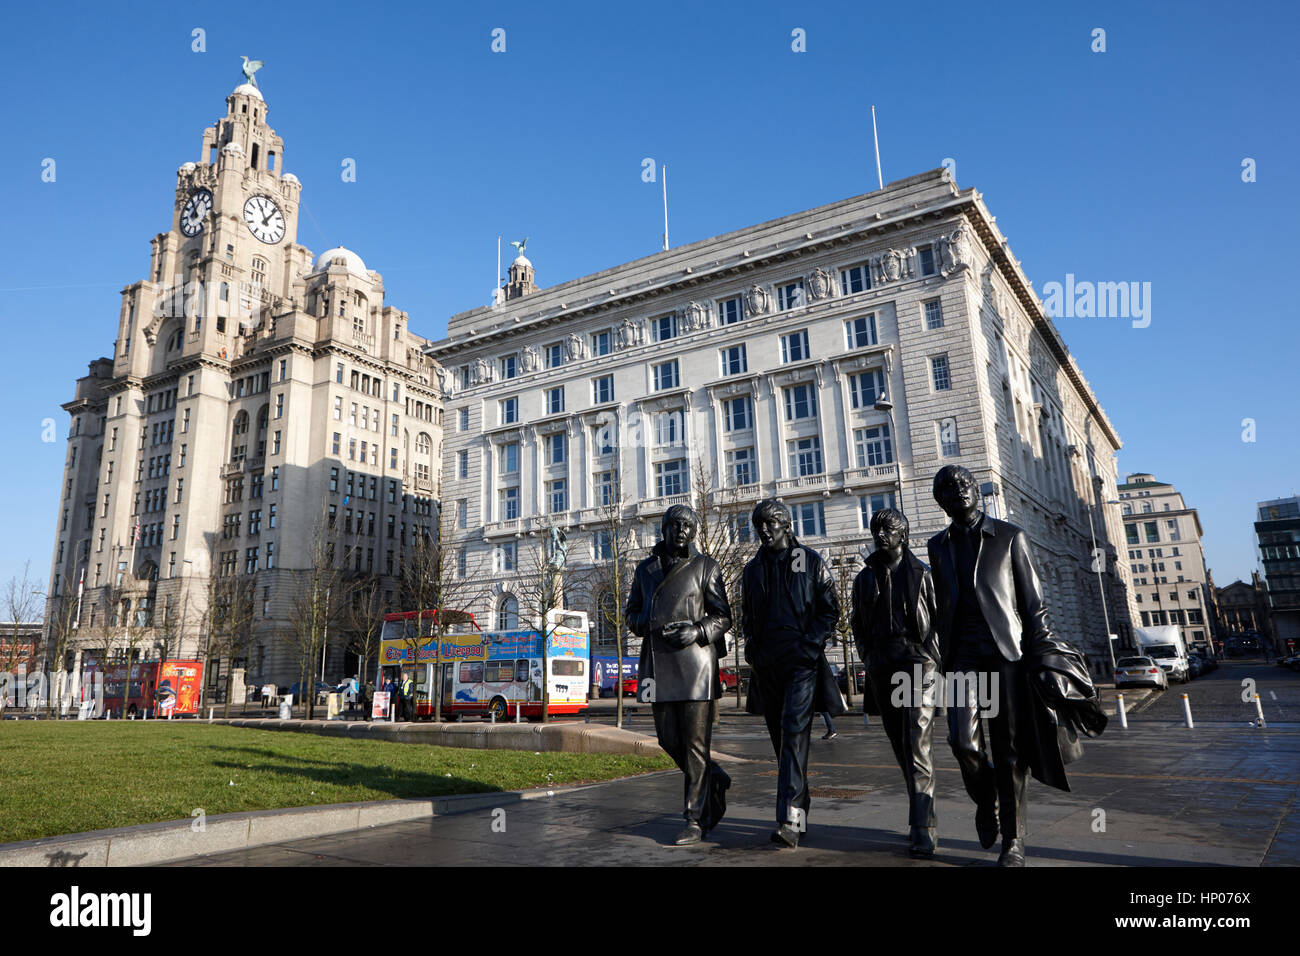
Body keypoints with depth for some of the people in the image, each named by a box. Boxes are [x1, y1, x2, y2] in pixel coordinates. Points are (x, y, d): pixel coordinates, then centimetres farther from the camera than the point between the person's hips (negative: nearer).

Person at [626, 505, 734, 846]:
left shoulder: (705, 567, 4)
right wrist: (649, 626, -3)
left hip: (695, 662, -4)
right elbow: (633, 614, 19)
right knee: (668, 738, 8)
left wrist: (697, 630, -16)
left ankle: (696, 820, 6)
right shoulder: (646, 569, 15)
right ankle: (714, 780, 33)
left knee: (695, 741, -4)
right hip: (658, 664, 4)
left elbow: (723, 617, 3)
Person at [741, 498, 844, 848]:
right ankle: (799, 809, 25)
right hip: (767, 666, 5)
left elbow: (830, 610, 1)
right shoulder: (753, 568, 14)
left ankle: (790, 819, -20)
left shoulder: (812, 562, 2)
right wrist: (752, 646, 6)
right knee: (780, 737, 10)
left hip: (802, 662, -5)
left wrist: (810, 645, -11)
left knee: (794, 734, -15)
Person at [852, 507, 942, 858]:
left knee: (918, 745, -13)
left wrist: (936, 659, -6)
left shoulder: (922, 574, 5)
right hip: (883, 670, 4)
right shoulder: (865, 578, 13)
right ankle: (925, 816, 24)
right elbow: (859, 627, 17)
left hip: (918, 664, -4)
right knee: (901, 748, 10)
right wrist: (870, 661, 6)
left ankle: (921, 829, -12)